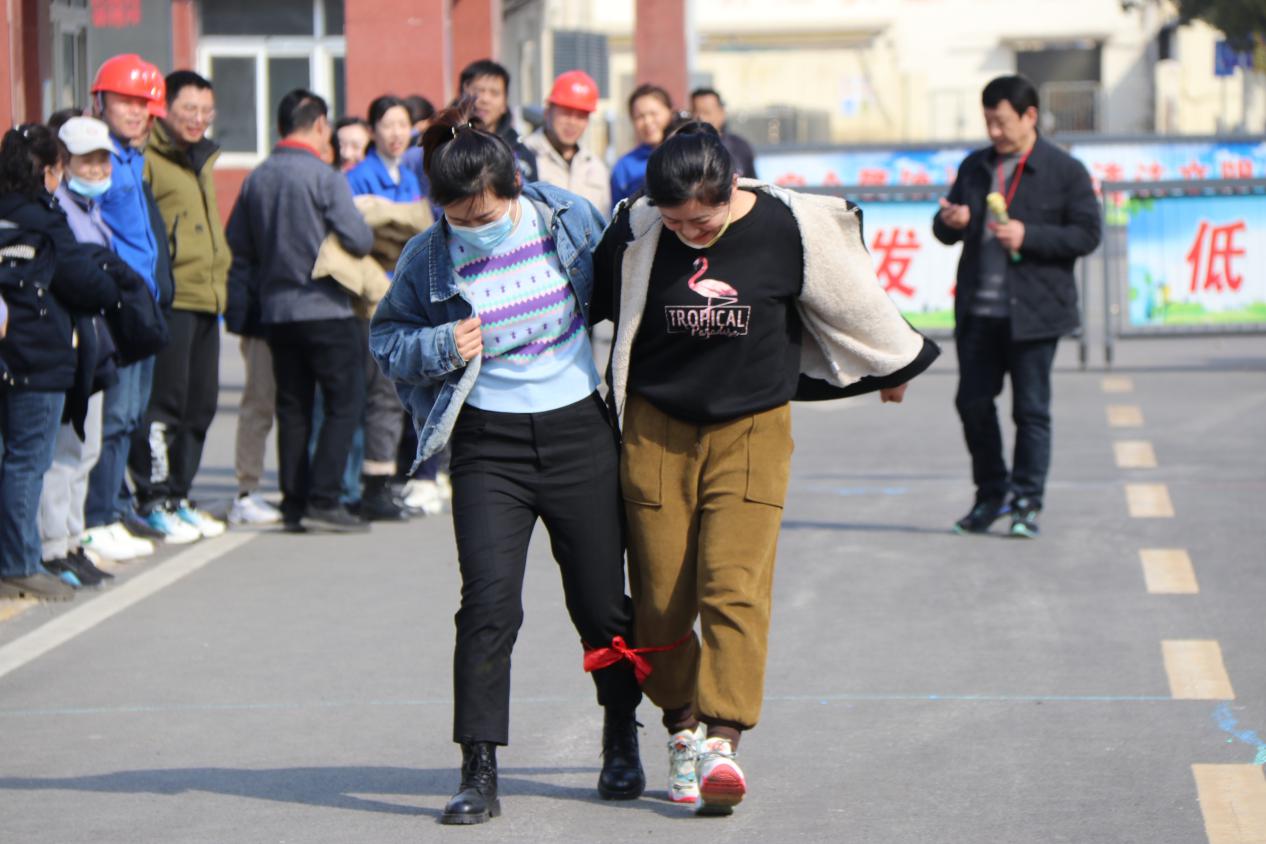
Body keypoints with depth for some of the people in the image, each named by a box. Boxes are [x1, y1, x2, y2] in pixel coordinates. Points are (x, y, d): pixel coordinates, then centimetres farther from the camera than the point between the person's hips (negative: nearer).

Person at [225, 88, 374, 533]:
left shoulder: (256, 179, 8)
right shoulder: (324, 177, -11)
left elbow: (236, 247, 11)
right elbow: (357, 239, -14)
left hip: (276, 312, 6)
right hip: (326, 310, -6)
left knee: (293, 408, 11)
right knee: (345, 402, -1)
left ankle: (294, 503, 10)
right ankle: (323, 500, -8)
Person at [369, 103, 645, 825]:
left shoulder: (570, 221, -4)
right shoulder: (429, 258, -6)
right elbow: (387, 340, 3)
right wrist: (440, 347, -16)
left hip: (580, 433, 1)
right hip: (489, 445, -1)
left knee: (602, 603, 8)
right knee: (489, 604, -12)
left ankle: (622, 743, 31)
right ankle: (480, 775, -8)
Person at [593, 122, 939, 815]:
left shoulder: (786, 229, -10)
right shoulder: (635, 233, -8)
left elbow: (853, 302, 7)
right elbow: (581, 303, 9)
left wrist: (893, 365, 21)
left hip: (751, 427, -1)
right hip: (656, 431, 1)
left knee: (733, 583, -15)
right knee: (660, 595, 2)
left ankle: (723, 738, -20)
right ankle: (682, 727, 21)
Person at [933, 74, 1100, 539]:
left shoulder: (1065, 171, -1)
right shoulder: (975, 167, 14)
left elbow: (1087, 234, -6)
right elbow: (945, 231, 19)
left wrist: (1028, 236, -18)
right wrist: (949, 222, -6)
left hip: (1032, 313, -5)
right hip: (978, 309, 5)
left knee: (1031, 410, -2)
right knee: (973, 401, 5)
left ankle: (1027, 503, 5)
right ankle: (992, 495, 20)